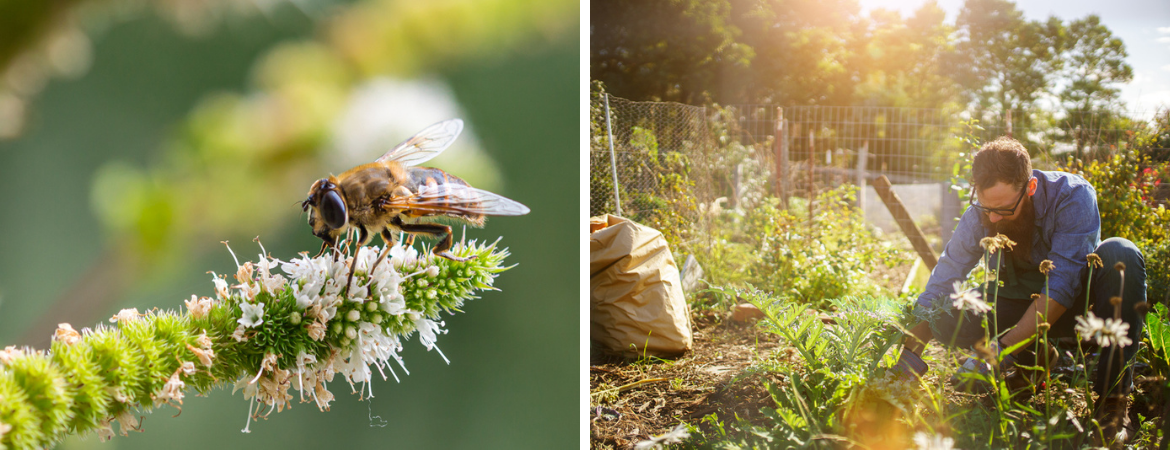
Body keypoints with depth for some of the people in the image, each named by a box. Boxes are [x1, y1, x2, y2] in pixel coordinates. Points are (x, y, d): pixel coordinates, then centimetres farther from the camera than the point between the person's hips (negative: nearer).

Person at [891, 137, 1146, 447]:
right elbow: (940, 285, -13)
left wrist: (1004, 350, -42)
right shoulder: (978, 216, -15)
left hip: (1076, 302, -2)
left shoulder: (1072, 196, -27)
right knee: (946, 315, -24)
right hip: (1020, 304, 3)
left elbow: (1062, 284, -34)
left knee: (1119, 254, -35)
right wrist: (909, 357, -25)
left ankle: (1112, 396, -30)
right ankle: (1035, 358, 0)